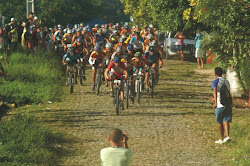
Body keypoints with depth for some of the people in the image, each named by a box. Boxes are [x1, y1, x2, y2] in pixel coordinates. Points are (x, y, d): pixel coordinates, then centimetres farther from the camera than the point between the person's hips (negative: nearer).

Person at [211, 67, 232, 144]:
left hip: (220, 105, -4)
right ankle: (227, 136, -13)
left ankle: (222, 139, 14)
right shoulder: (227, 81, 16)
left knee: (219, 122, 8)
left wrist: (215, 103, -30)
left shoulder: (215, 82, -3)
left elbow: (215, 91, -22)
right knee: (226, 121, 7)